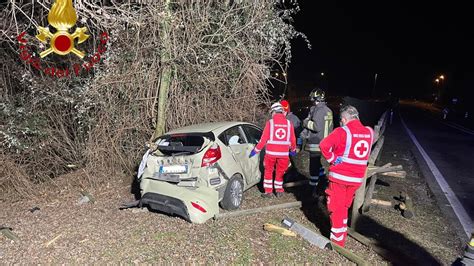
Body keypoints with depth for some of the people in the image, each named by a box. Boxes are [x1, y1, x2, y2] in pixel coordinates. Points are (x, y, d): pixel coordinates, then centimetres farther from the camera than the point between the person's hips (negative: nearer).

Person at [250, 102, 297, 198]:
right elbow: (292, 140, 7)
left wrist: (256, 150, 3)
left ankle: (268, 191, 17)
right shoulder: (289, 123, 2)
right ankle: (279, 191, 24)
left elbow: (264, 139, -7)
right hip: (284, 154, 2)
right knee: (280, 172, 18)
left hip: (271, 153, -2)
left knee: (268, 171, 15)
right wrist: (293, 150, 25)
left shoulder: (270, 123, -6)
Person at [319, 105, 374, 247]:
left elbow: (324, 145, -28)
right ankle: (342, 235, 36)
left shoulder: (342, 131, -16)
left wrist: (332, 158, -13)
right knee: (344, 207, 23)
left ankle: (338, 241, 17)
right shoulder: (369, 132, 2)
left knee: (336, 208, 9)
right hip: (357, 178, 6)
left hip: (339, 176, -5)